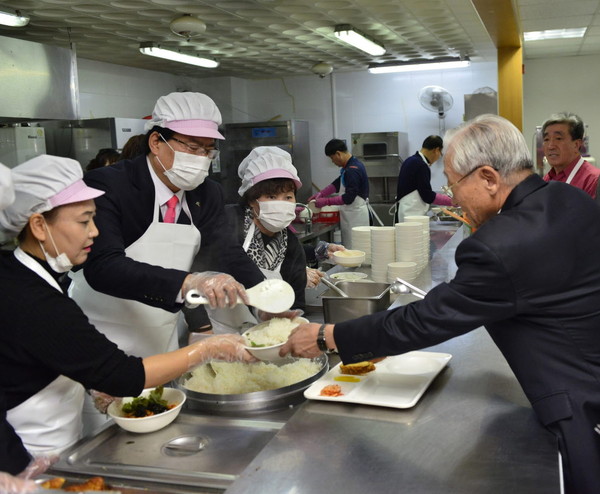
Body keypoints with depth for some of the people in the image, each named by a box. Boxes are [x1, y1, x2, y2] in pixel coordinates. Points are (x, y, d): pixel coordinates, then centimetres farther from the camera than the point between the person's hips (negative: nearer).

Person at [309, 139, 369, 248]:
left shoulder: (352, 170, -22)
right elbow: (338, 183, 19)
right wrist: (321, 194, 9)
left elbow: (349, 198, -25)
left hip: (355, 214, -10)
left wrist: (326, 201, -19)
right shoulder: (352, 165, 11)